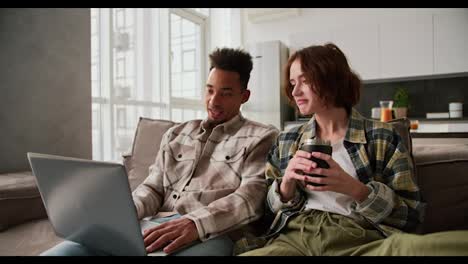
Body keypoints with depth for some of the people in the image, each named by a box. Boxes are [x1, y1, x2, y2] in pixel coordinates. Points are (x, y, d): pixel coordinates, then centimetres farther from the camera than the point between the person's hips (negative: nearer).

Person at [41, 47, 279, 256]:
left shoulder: (261, 137, 6)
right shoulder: (176, 134, 23)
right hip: (154, 227, 5)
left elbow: (252, 195, -9)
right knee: (55, 254, -16)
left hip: (210, 234, -4)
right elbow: (152, 189, 18)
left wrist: (196, 223, -24)